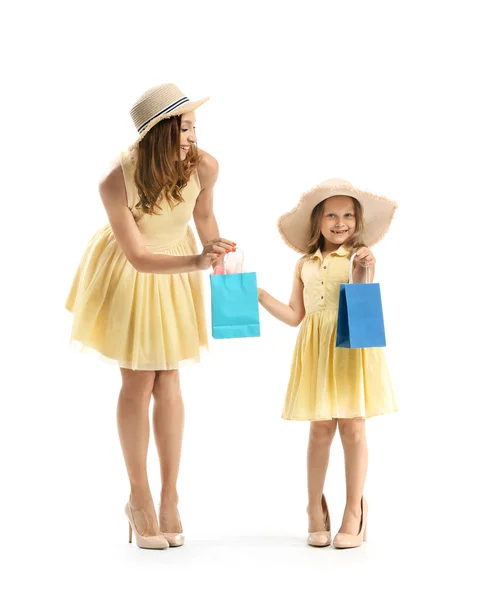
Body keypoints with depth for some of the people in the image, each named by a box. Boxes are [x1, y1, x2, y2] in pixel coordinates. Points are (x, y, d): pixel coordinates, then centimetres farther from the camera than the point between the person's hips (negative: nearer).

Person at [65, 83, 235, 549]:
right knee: (138, 380, -1)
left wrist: (219, 265, 8)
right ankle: (138, 498, 14)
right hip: (128, 273, -3)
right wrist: (198, 261, -40)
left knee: (168, 376, 4)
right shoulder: (115, 183, -33)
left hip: (177, 269, 3)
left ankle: (169, 495, 14)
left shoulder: (204, 166, -24)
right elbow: (138, 257, -28)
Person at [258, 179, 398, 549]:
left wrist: (364, 271, -24)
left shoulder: (360, 258, -1)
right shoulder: (306, 265, 9)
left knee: (352, 428, -1)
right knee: (321, 430, 5)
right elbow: (295, 316, 11)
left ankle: (354, 513, 11)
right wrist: (259, 294, 6)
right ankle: (316, 511, 18)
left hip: (353, 348, -3)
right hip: (316, 352, 3)